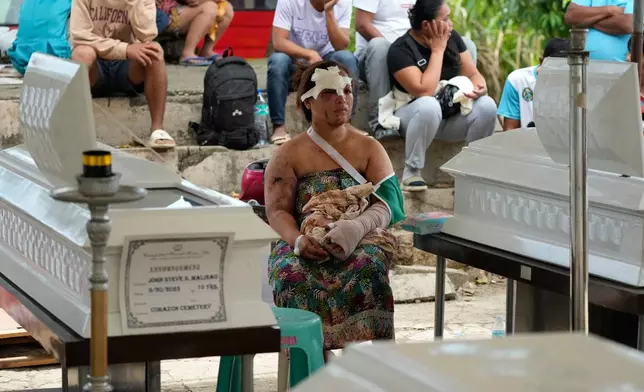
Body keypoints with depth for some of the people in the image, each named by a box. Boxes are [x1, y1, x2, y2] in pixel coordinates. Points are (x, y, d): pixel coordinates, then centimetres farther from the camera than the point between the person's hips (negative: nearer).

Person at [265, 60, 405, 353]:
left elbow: (388, 203, -1)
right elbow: (277, 211, 1)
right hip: (304, 249, 0)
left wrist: (358, 226, -25)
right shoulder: (289, 155, 12)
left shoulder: (370, 149, 14)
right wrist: (298, 240, -22)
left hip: (358, 244, 0)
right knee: (291, 272, -35)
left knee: (369, 263, -35)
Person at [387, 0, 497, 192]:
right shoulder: (400, 50, -19)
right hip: (414, 114, -5)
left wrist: (479, 86, -22)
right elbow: (425, 91, -29)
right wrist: (437, 50, -23)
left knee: (487, 105, -24)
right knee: (429, 105, -40)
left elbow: (472, 73, 2)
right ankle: (411, 171, -23)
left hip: (452, 113, 5)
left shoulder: (452, 37, -1)